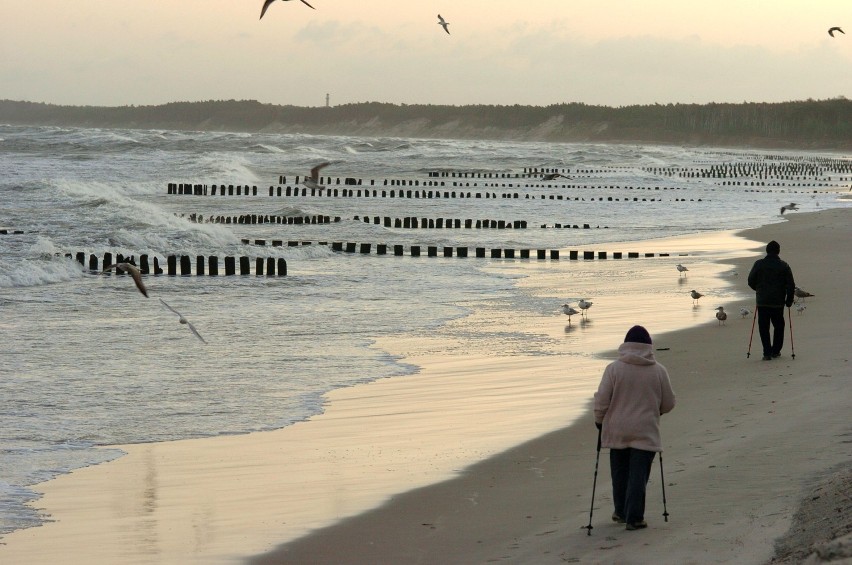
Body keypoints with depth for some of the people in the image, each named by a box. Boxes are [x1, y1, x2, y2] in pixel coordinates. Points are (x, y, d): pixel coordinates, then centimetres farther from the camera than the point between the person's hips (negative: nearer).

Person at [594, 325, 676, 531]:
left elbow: (601, 400, -6)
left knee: (620, 473, 16)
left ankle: (621, 512, 28)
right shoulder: (659, 371, -3)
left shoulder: (613, 369, -7)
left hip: (617, 431, 1)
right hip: (646, 432, -1)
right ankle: (634, 518, -1)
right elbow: (668, 403, 6)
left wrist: (599, 422, 11)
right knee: (638, 475, 2)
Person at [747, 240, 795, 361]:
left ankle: (767, 353, -4)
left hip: (762, 302, 0)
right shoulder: (784, 266, -2)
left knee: (764, 327, 4)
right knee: (778, 326, 17)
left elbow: (751, 281, 5)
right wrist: (789, 301, 9)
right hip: (778, 302, 0)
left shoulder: (758, 264, -2)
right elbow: (791, 285, -2)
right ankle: (776, 351, 20)